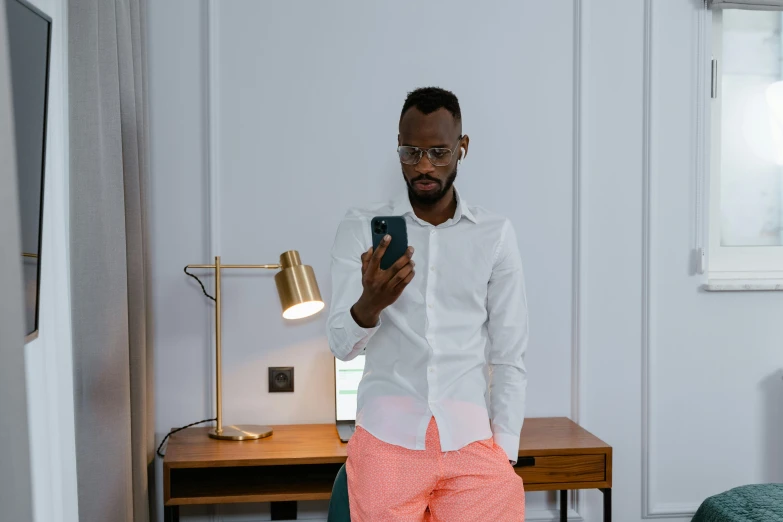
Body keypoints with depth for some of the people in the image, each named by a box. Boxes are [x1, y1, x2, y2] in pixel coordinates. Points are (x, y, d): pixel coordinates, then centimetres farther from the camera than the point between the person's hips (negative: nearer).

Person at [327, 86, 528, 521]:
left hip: (472, 440, 1)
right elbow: (341, 345, -4)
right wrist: (370, 303, -25)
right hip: (388, 439, 0)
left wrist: (504, 451, -3)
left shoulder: (496, 235, 1)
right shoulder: (360, 229, 1)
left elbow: (509, 357, 3)